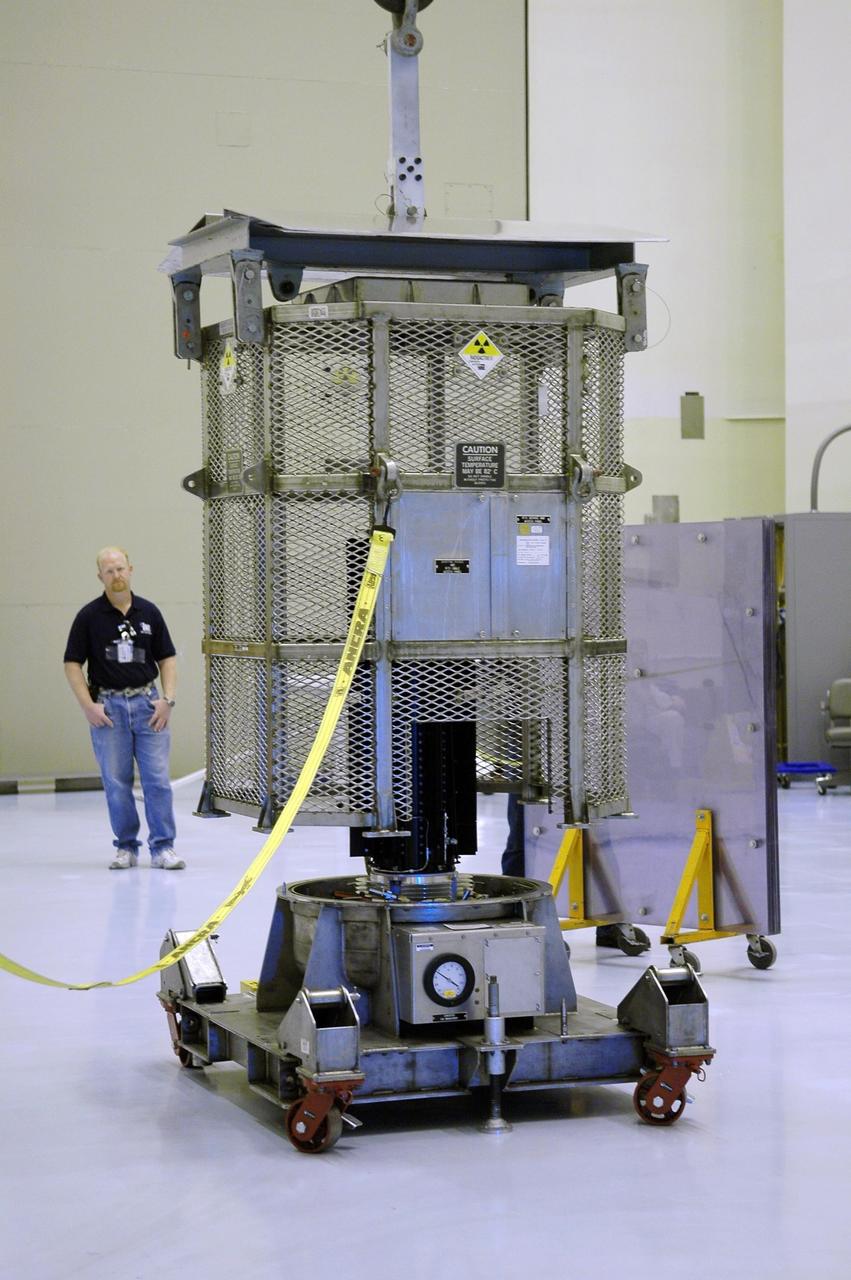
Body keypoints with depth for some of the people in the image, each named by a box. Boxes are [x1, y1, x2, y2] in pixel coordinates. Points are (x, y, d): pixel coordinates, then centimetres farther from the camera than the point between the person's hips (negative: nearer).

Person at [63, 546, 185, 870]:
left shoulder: (148, 612, 5)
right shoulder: (89, 616, -2)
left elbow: (167, 658, 9)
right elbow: (73, 664, 0)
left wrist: (168, 699, -3)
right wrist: (88, 705, -9)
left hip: (148, 703, 1)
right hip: (107, 706, -1)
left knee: (157, 778, -3)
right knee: (116, 782, 3)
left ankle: (162, 847, 2)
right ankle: (126, 847, 14)